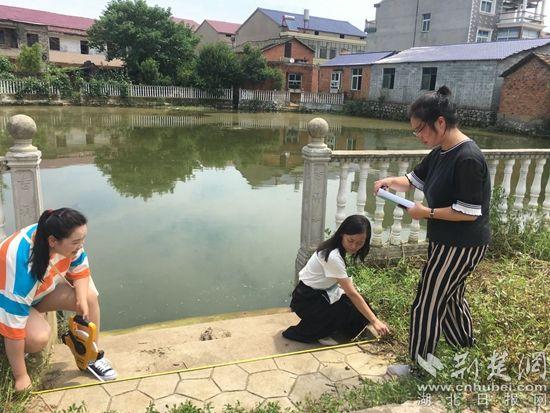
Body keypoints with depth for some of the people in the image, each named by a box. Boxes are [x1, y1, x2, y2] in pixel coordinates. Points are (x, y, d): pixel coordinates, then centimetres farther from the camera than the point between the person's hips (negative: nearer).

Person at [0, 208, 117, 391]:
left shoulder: (65, 239, -26)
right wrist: (21, 378, -30)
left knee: (90, 296, -14)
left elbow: (80, 270, -8)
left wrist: (82, 300, -26)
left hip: (42, 288, 6)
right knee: (38, 337, -30)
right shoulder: (21, 265, -42)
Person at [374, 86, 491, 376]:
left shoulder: (468, 159, -25)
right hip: (447, 241, 10)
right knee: (451, 298, 26)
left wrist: (427, 213, -20)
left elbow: (469, 212, -26)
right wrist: (391, 181, -5)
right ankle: (467, 351, 49)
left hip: (461, 247, -10)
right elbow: (414, 179, 15)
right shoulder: (440, 153, 3)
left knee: (427, 305, 2)